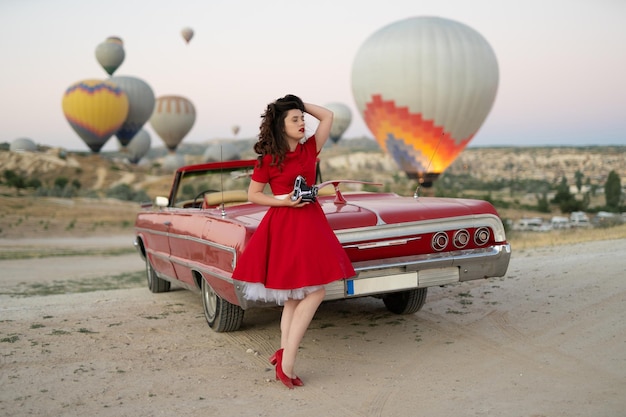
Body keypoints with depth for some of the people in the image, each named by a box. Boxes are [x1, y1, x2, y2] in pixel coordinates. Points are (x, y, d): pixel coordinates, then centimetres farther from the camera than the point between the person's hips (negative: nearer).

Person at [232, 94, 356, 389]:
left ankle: (284, 354, 11)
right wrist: (284, 201, -13)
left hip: (310, 223, 6)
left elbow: (328, 116, 11)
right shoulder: (268, 159, -4)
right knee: (314, 293, -11)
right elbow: (253, 194, 0)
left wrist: (301, 104, 8)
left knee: (295, 296, 6)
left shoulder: (310, 148, 8)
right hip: (283, 225, -6)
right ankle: (286, 361, -7)